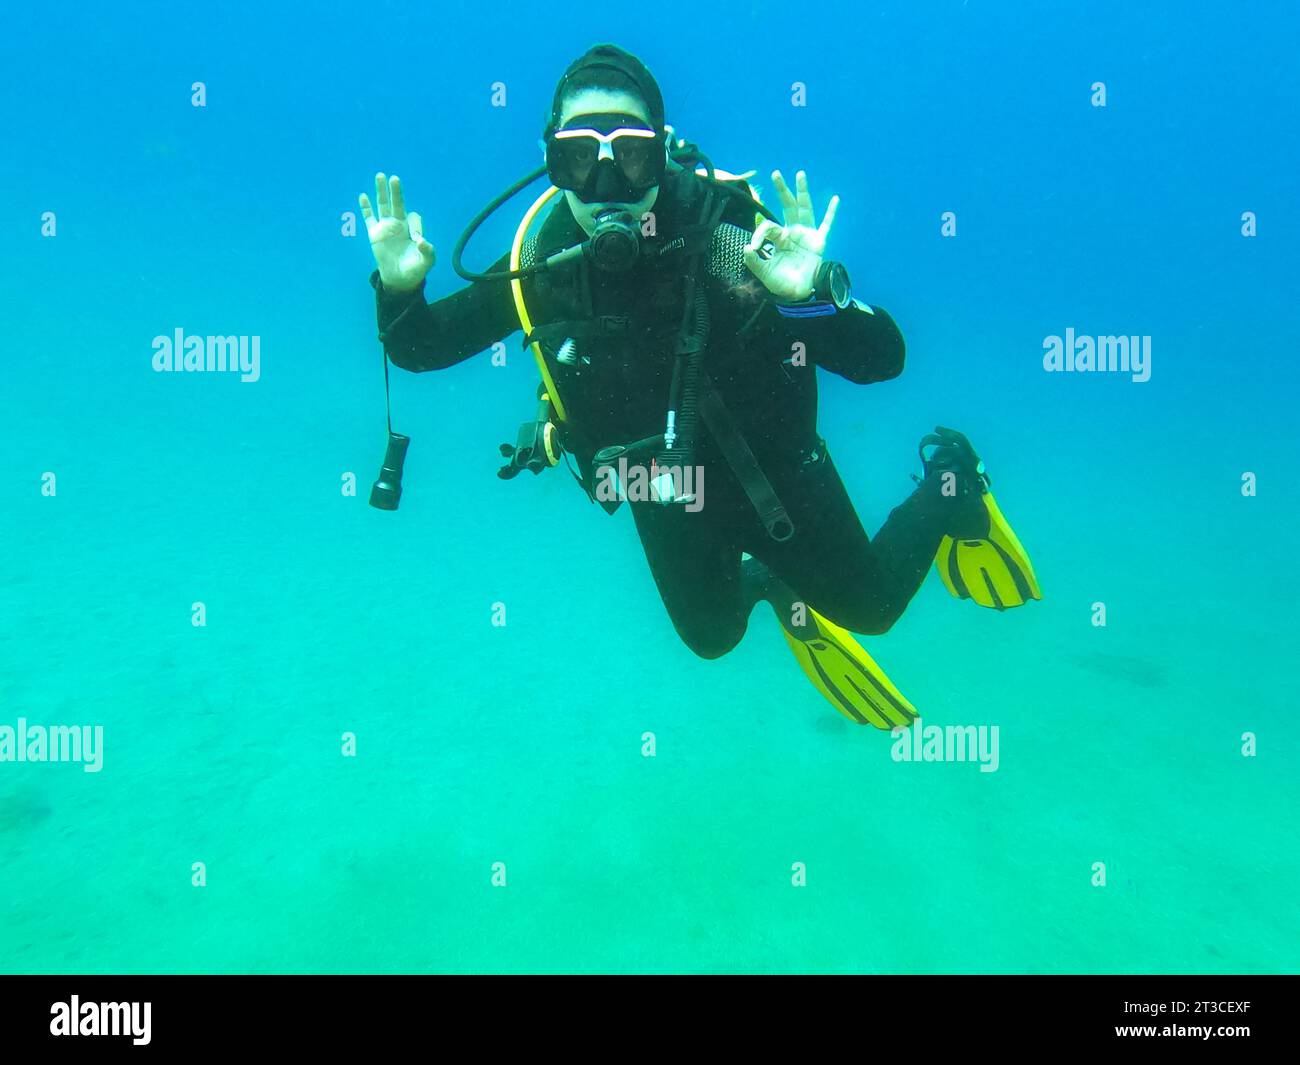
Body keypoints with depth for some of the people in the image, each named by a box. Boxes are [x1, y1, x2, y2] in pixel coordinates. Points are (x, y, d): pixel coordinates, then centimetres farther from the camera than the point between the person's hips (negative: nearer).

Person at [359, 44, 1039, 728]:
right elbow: (423, 347, -9)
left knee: (869, 607, 14)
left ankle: (948, 480, 40)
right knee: (712, 637, 21)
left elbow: (881, 359, -31)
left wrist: (813, 294, -51)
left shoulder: (725, 230, -30)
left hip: (769, 469, -3)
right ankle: (769, 582, 56)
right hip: (660, 493, 3)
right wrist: (399, 287, -30)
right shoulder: (542, 261, -19)